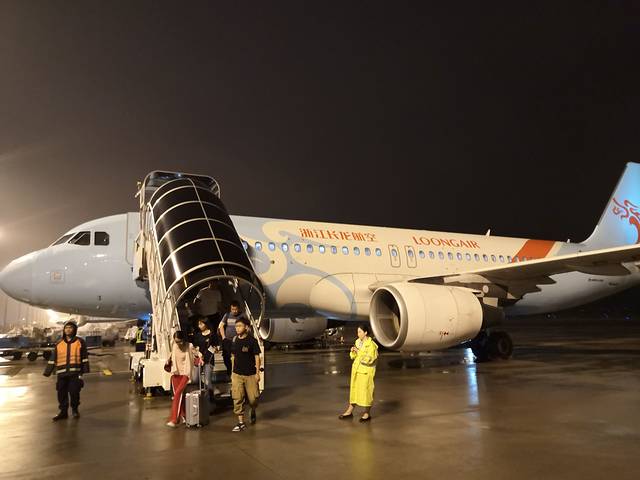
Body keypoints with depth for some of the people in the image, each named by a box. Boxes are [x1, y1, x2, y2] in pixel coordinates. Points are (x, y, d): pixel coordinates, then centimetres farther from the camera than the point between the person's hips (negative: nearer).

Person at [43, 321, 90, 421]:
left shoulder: (80, 342, 3)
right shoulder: (59, 344, 11)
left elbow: (85, 357, 3)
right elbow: (52, 359, 13)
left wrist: (84, 371, -3)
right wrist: (47, 372, 8)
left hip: (75, 373, -3)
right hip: (62, 373, 3)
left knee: (74, 392, -2)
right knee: (62, 393, 5)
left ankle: (75, 409, 19)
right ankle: (63, 412, 18)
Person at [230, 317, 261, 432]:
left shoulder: (252, 341, -9)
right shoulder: (234, 340, 3)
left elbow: (257, 357, -6)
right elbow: (233, 356, 12)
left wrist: (257, 373, -9)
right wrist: (232, 372, 12)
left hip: (250, 375, -3)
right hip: (237, 374, 3)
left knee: (252, 398, 1)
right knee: (237, 399, -1)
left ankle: (253, 411, 34)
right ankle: (241, 422, 9)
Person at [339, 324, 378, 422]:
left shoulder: (371, 345, -16)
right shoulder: (358, 341, 5)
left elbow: (369, 359, -21)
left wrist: (359, 351, -21)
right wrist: (353, 351, -8)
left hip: (366, 371, -7)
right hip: (356, 369, 7)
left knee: (366, 391, 2)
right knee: (354, 389, 13)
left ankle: (367, 413, 17)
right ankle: (350, 411, 24)